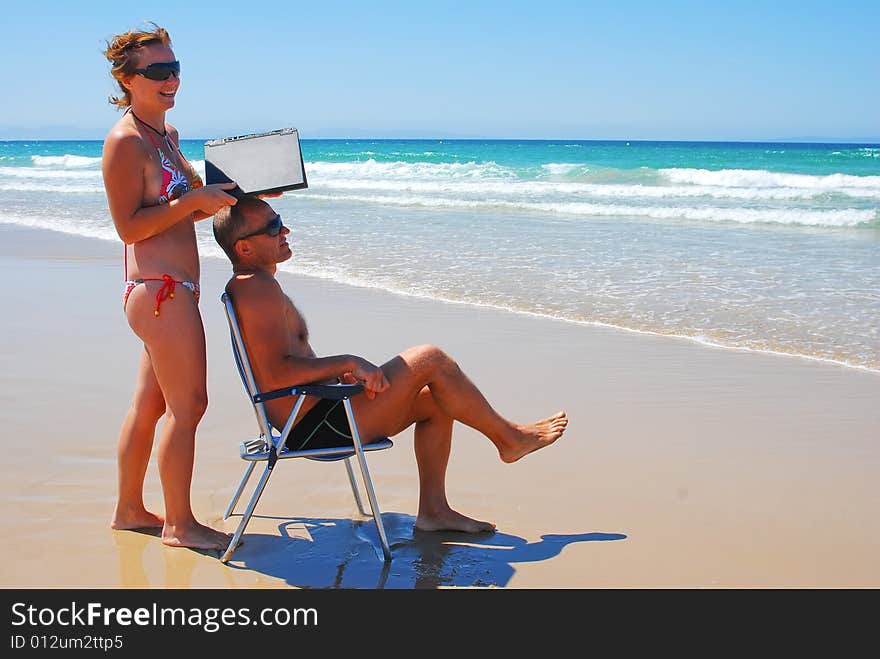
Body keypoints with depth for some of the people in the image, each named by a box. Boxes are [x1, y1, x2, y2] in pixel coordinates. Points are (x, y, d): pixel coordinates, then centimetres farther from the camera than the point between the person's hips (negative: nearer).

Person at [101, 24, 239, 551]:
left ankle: (129, 509, 27)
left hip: (173, 288, 9)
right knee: (188, 405, -4)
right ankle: (179, 523, 7)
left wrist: (232, 196, 9)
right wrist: (196, 200, -20)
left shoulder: (167, 134, 15)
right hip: (160, 290, -9)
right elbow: (129, 227, -15)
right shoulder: (126, 141, -12)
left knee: (150, 404, 16)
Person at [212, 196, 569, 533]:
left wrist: (339, 373, 8)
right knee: (429, 359, -10)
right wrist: (348, 363, -20)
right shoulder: (258, 287, -18)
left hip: (309, 429, 11)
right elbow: (277, 373, -28)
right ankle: (508, 437, 8)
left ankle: (433, 509, 14)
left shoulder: (246, 287, 16)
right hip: (318, 429, -11)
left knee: (434, 400, 15)